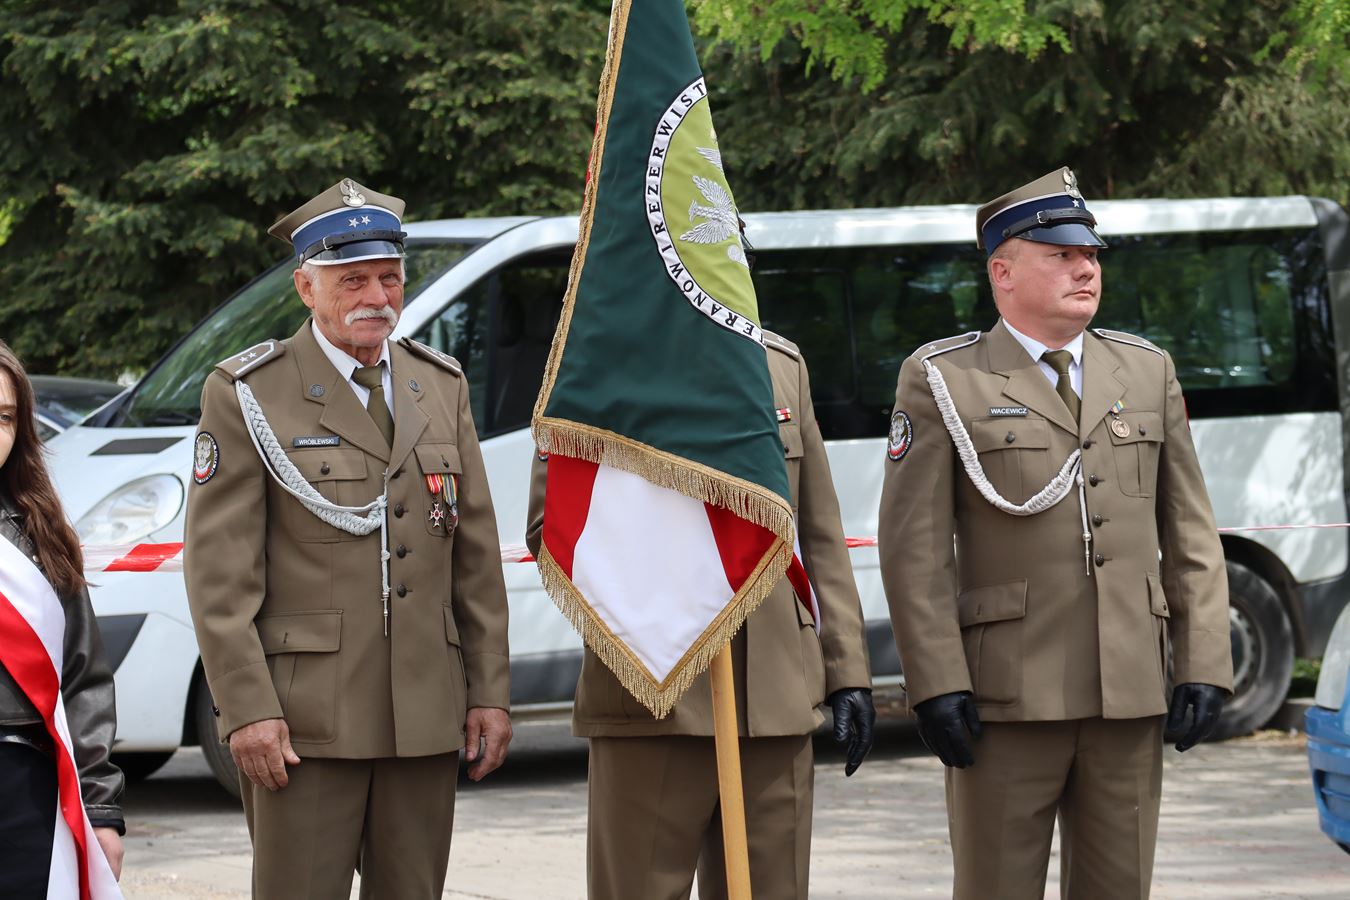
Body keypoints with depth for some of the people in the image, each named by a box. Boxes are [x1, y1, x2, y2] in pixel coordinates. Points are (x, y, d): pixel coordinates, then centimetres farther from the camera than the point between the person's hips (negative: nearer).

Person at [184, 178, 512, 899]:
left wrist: (490, 692, 8)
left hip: (426, 721, 5)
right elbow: (219, 573, -7)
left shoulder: (443, 387, 14)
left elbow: (478, 556, 14)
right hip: (304, 720, -5)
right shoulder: (247, 395, -2)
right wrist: (248, 708, -14)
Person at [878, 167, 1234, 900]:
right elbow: (915, 548, -5)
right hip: (1006, 698, -4)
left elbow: (1190, 533, 12)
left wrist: (1204, 665, 3)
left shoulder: (1147, 372, 14)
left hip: (1129, 699, 4)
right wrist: (937, 684, -12)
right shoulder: (942, 382, 1)